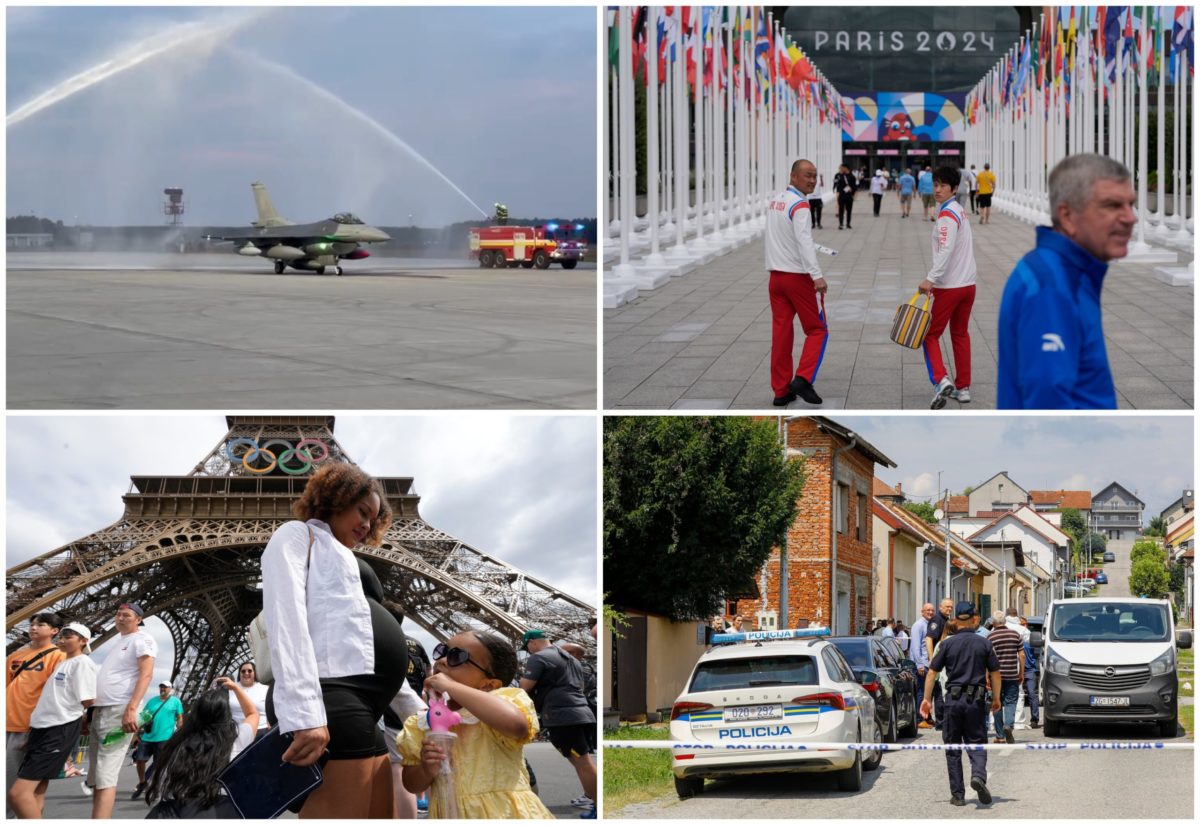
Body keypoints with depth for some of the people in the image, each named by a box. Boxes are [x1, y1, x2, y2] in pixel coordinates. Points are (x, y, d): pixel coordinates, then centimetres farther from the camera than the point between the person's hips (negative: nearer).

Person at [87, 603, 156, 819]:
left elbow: (146, 674, -15)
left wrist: (131, 709, -26)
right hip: (100, 711, 9)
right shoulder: (119, 642, 23)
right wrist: (90, 712, 21)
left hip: (119, 711, -9)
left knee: (105, 777, -17)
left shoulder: (142, 640, -2)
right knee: (95, 778, 5)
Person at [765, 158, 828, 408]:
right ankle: (802, 379, -11)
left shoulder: (775, 201, 11)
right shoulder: (799, 205, -15)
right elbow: (804, 242, -25)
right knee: (817, 330, 3)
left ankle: (781, 391, 7)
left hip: (776, 275, 7)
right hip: (799, 276, -7)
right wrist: (816, 275, -31)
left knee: (781, 333, 7)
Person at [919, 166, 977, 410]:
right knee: (960, 334, 16)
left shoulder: (947, 215, -15)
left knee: (930, 335, 1)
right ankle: (963, 388, 19)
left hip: (948, 287, -8)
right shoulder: (960, 211, 13)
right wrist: (934, 277, 21)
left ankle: (941, 380, -16)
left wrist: (931, 279, -31)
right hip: (968, 283, 9)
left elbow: (946, 250, -27)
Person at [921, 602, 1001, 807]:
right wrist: (996, 698, 17)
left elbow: (932, 672, -1)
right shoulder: (984, 644, 2)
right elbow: (995, 673, 5)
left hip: (953, 698, 0)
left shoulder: (948, 644, 0)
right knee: (976, 743, 6)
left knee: (953, 748, 8)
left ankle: (957, 794, 7)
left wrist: (927, 699, 7)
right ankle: (979, 774, -24)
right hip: (975, 699, 0)